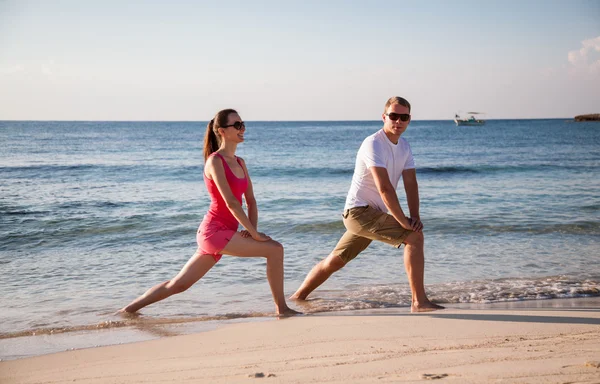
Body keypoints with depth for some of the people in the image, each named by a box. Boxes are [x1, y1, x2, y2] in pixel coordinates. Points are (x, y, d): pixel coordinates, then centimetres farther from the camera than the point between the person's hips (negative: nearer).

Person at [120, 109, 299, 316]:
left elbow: (251, 200, 14)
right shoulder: (215, 161, -10)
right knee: (275, 248, -14)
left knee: (178, 284, 11)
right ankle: (282, 309, -7)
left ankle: (129, 309, 20)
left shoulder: (240, 163, 16)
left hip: (222, 233, 9)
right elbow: (230, 202, -17)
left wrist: (253, 228, -3)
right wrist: (254, 234, -17)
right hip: (215, 230, -9)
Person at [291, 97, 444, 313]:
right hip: (360, 211, -9)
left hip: (373, 215, 9)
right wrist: (403, 221, -26)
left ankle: (297, 297, 30)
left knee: (335, 261, 17)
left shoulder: (404, 147, 11)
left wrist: (415, 216, -12)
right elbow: (384, 188, -25)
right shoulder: (373, 144, -17)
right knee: (414, 237, -20)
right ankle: (419, 302, -20)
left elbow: (411, 184, 3)